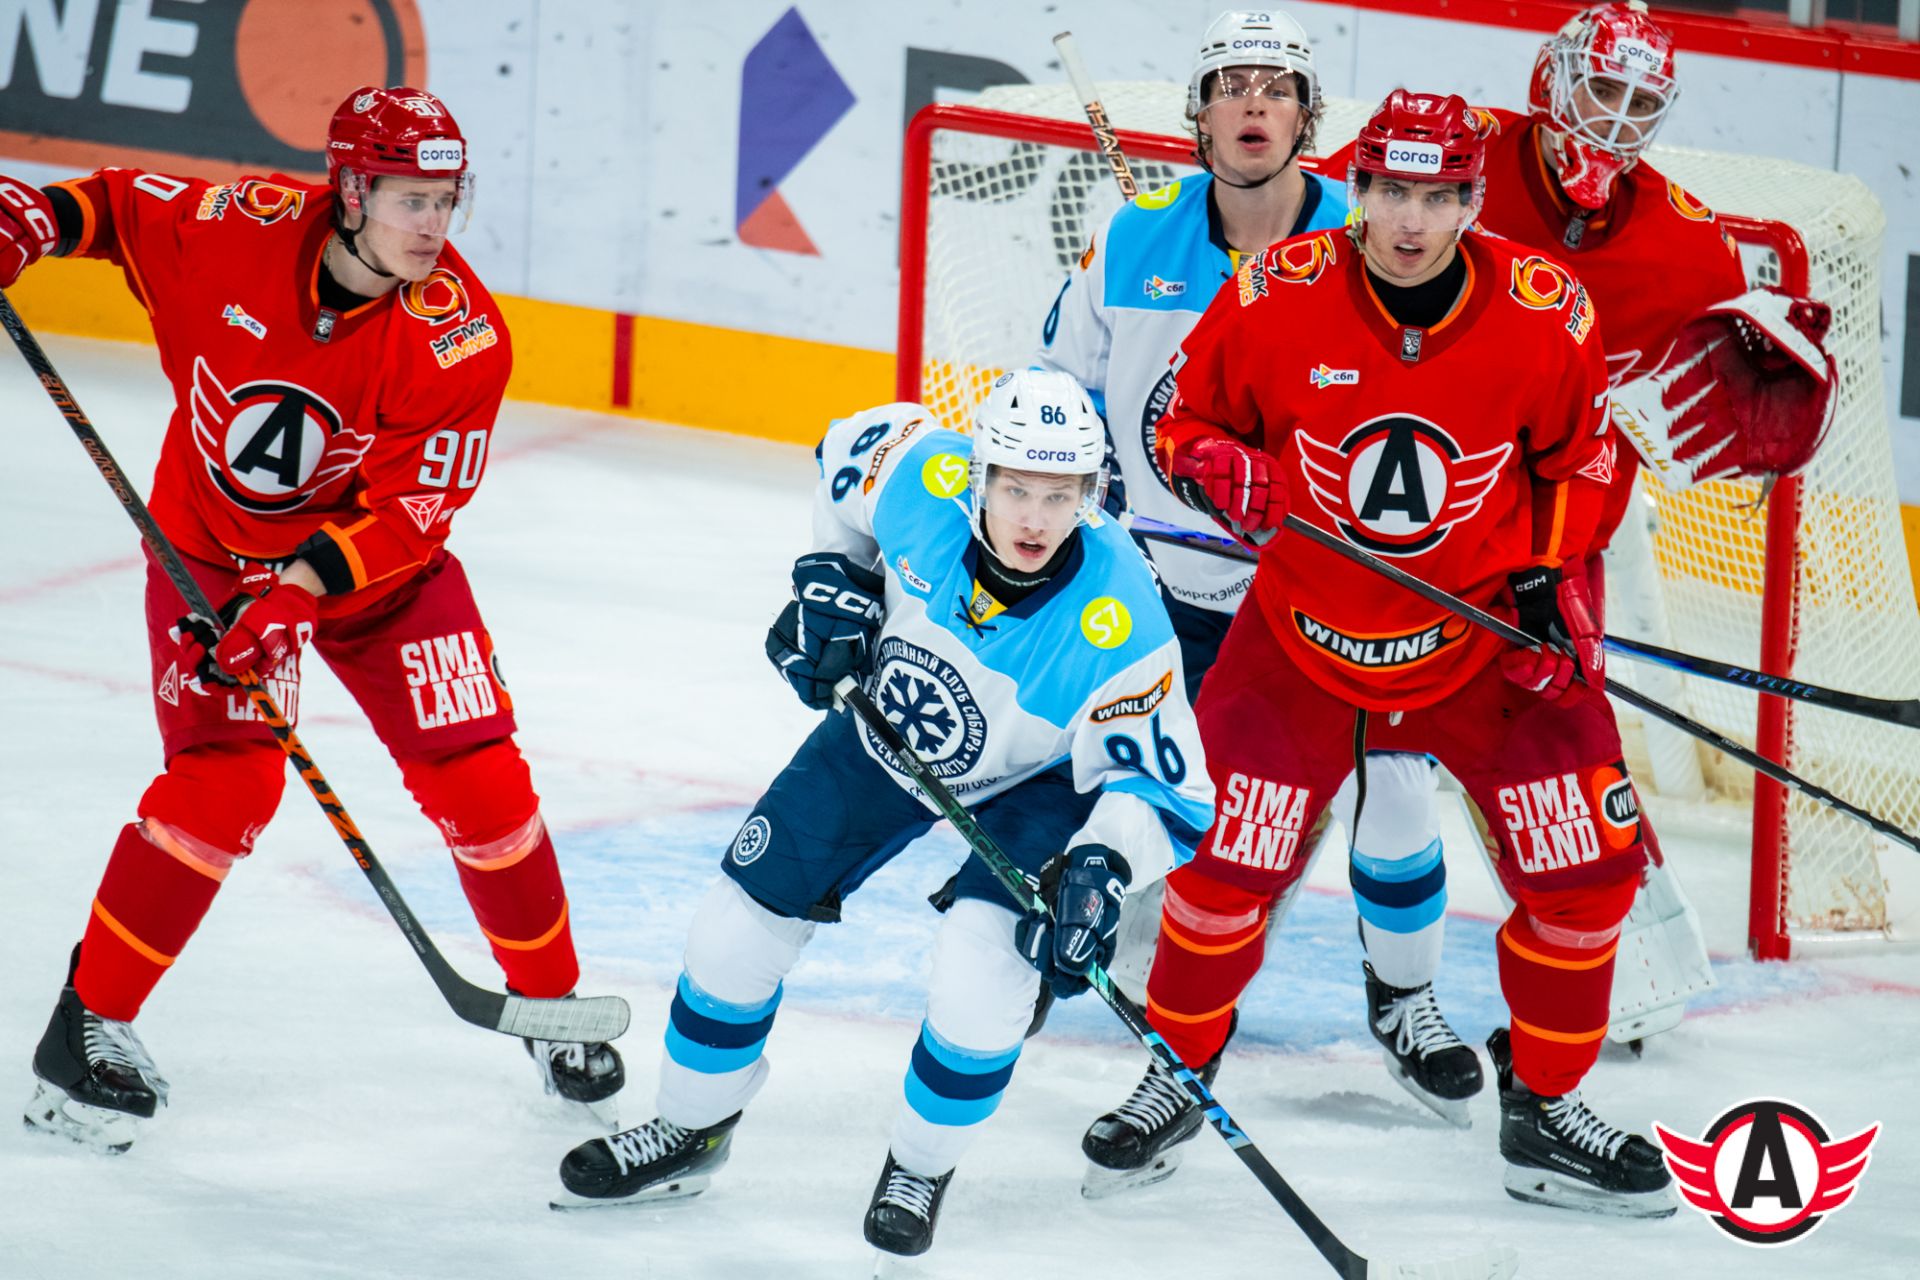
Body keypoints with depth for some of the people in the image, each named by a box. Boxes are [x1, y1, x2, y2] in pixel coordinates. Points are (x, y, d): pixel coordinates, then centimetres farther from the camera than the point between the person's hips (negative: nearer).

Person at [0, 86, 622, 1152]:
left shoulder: (461, 338, -23)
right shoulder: (242, 228, -22)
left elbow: (411, 504, -24)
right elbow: (119, 205, -1)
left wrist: (303, 586, -35)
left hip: (376, 562, 1)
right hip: (213, 549, -1)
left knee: (477, 779, -4)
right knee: (225, 780, -18)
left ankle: (552, 1008, 19)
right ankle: (88, 1023, -6)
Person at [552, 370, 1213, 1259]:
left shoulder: (1116, 619, -37)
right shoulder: (923, 480, -30)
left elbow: (1157, 784, -27)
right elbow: (854, 449, -4)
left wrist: (1102, 868, -44)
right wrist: (834, 578, -9)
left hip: (1033, 782, -4)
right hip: (890, 732, 4)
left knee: (983, 971, -25)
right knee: (743, 921, 4)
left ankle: (920, 1168, 3)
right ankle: (689, 1130, 29)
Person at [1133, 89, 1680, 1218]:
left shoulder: (1547, 315, -13)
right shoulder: (1276, 299, -15)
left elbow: (1580, 456, 3)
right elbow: (1187, 416, 0)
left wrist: (1554, 580, -8)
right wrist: (1220, 470, -21)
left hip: (1486, 632, 1)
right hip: (1307, 626, -1)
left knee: (1583, 861, -6)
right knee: (1231, 857, -5)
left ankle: (1547, 1108, 12)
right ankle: (1179, 1070, 20)